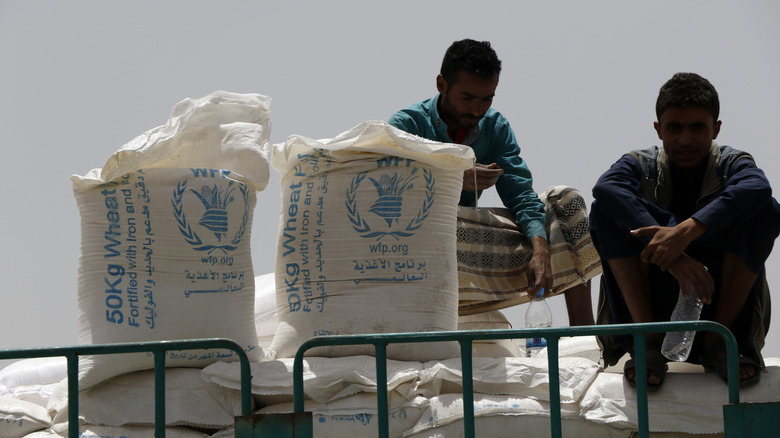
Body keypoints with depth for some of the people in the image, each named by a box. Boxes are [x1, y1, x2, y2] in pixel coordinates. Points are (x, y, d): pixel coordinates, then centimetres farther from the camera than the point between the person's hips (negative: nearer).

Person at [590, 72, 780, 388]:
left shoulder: (732, 164, 4)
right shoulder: (640, 167, 4)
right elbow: (606, 188, -23)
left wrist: (687, 230, -40)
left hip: (719, 300, 0)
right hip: (650, 300, 0)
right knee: (605, 210, -17)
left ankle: (719, 337, -16)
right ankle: (648, 338, -22)